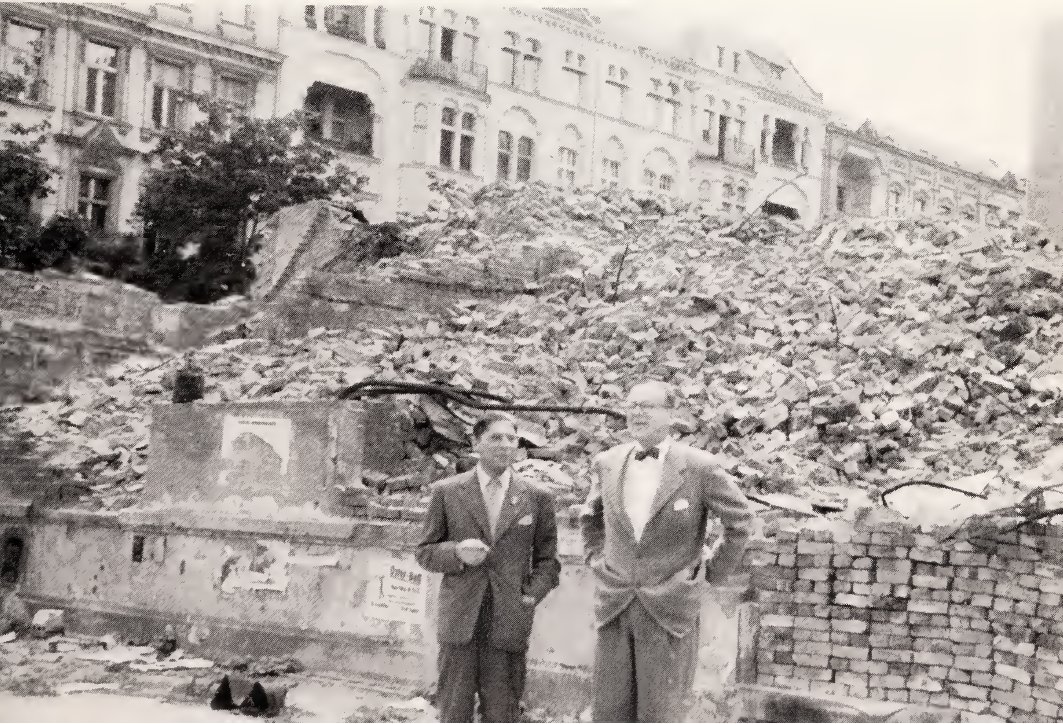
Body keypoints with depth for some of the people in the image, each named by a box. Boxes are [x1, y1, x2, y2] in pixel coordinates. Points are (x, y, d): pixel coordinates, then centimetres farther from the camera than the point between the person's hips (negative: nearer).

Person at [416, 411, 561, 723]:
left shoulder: (537, 498, 6)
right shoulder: (447, 492, 4)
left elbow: (547, 559, 11)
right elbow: (426, 551, 8)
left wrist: (531, 595, -4)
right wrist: (457, 553, -12)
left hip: (508, 623, 0)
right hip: (458, 620, 0)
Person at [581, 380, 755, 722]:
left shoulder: (699, 467, -8)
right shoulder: (605, 464, 5)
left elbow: (740, 518, 2)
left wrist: (714, 571, 4)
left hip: (670, 611, -4)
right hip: (614, 606, 4)